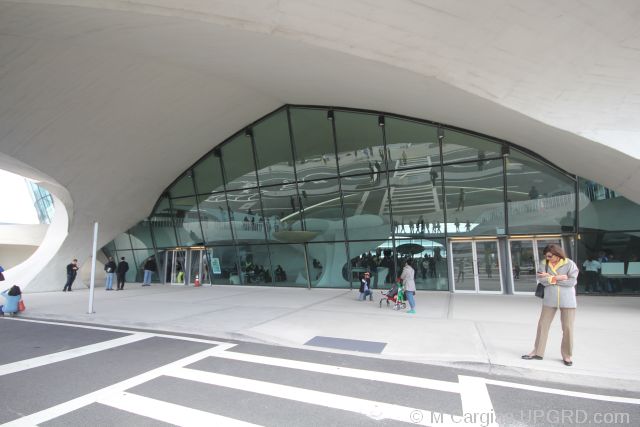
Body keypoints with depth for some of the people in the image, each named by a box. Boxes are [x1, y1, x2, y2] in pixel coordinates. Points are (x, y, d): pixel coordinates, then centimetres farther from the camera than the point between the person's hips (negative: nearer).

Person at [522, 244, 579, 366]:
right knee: (542, 325, 6)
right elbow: (542, 280, -8)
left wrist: (551, 277, -15)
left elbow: (572, 281, -17)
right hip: (550, 300, 3)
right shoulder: (545, 264, 1)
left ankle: (567, 355, 23)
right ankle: (537, 352, 17)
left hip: (567, 301, -2)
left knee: (567, 328, 6)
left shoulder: (570, 264, -7)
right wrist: (558, 278, -17)